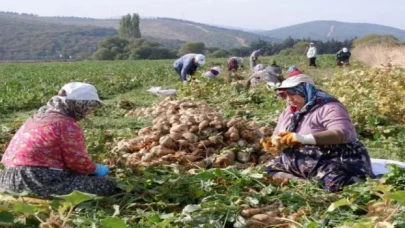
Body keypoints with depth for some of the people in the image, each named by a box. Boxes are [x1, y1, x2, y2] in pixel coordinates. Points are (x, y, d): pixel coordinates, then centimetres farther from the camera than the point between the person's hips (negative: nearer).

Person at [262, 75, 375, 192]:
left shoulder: (328, 107, -13)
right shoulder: (288, 113, 12)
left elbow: (342, 133, -29)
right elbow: (278, 138, 17)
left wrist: (304, 138, -38)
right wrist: (273, 143, -9)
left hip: (330, 163, -8)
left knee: (335, 183, -36)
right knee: (268, 171, -2)